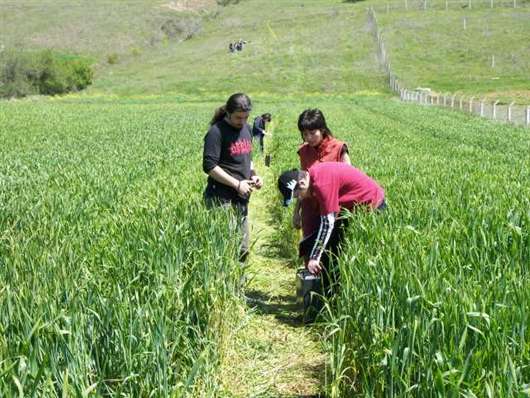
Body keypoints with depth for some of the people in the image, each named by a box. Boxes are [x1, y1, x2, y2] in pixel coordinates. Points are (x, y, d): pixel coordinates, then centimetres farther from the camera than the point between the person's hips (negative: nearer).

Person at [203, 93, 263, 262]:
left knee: (242, 248, 12)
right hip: (221, 198, -8)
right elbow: (209, 166, -16)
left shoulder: (246, 128, 13)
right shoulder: (217, 132, -11)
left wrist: (253, 175, 6)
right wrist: (237, 184, -15)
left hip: (241, 197, 8)